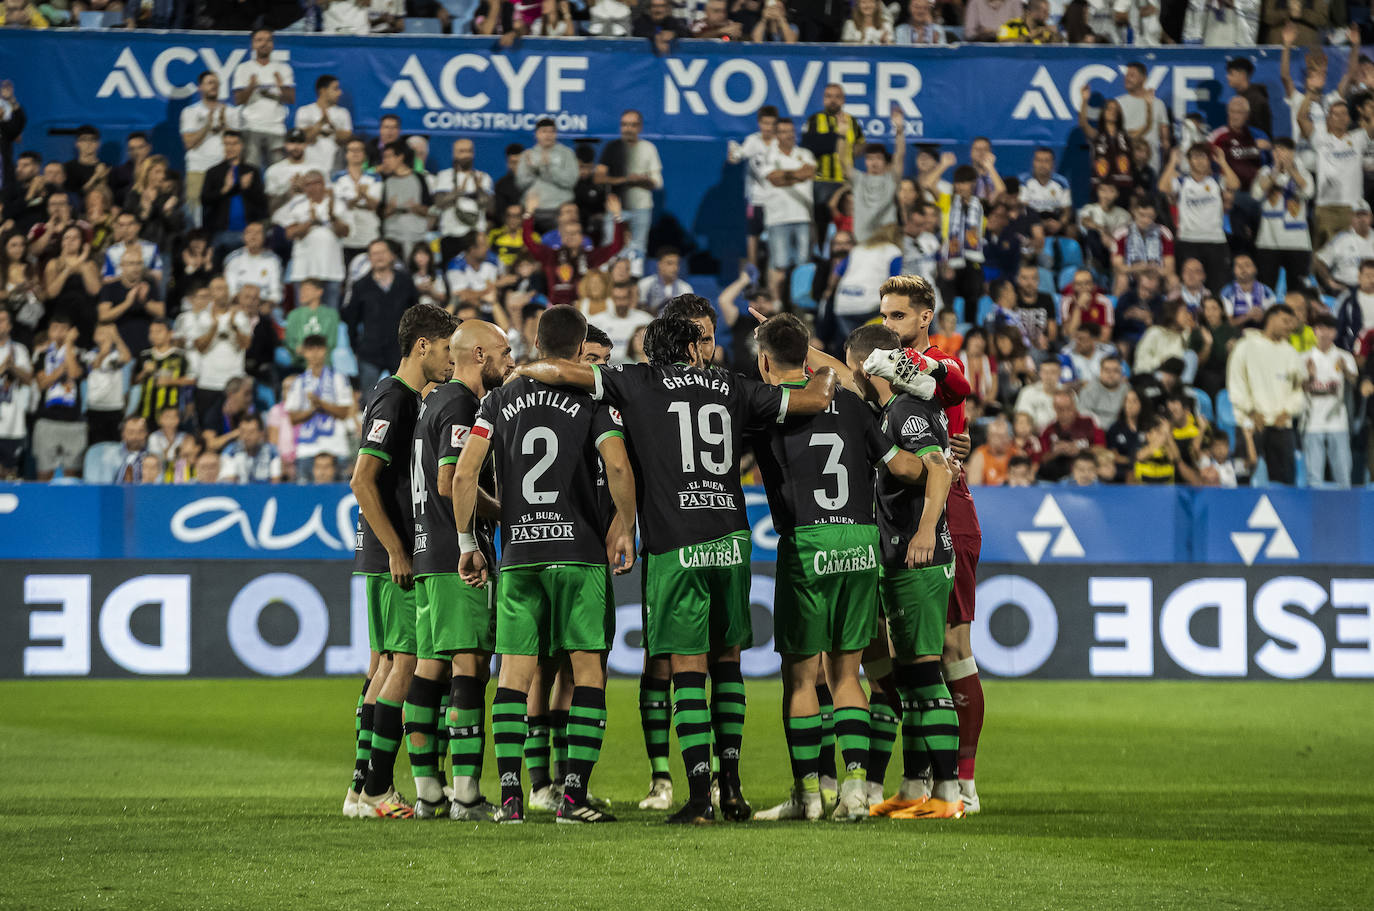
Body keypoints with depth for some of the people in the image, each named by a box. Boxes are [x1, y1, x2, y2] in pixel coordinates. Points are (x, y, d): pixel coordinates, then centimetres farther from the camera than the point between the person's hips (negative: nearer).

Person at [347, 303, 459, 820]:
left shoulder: (410, 400, 17)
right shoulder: (393, 400, -13)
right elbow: (362, 480, -21)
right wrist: (396, 551, -21)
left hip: (393, 560, 10)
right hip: (393, 560, -10)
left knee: (386, 663, 10)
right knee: (405, 662, -10)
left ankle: (364, 787, 11)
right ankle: (376, 789, -9)